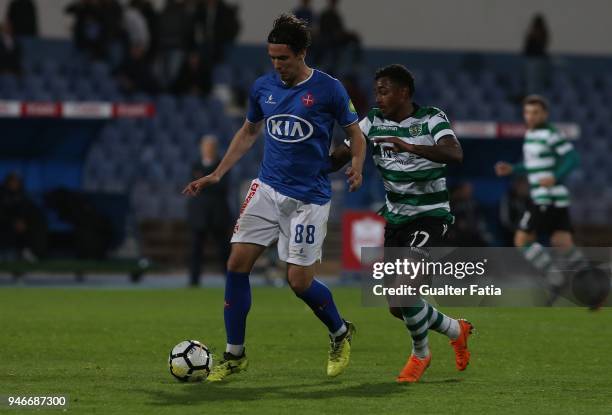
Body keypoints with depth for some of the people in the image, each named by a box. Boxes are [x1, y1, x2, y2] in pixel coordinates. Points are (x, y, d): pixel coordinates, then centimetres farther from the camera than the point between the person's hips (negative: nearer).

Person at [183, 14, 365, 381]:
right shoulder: (263, 87, 4)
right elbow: (249, 133, 19)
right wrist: (217, 175, 13)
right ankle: (234, 355, 5)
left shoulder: (328, 89, -9)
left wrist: (356, 167, -19)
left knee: (299, 281, -6)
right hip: (268, 188, 4)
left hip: (309, 197, -4)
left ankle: (341, 333, 24)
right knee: (237, 263, -7)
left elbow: (355, 133, 1)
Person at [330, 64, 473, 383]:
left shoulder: (432, 119, -12)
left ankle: (420, 353, 3)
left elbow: (455, 154, -30)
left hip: (430, 215, -6)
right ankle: (456, 330, 32)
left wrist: (410, 147, -43)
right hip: (395, 217, 6)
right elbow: (337, 158, 0)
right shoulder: (373, 123, 2)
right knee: (399, 307, 6)